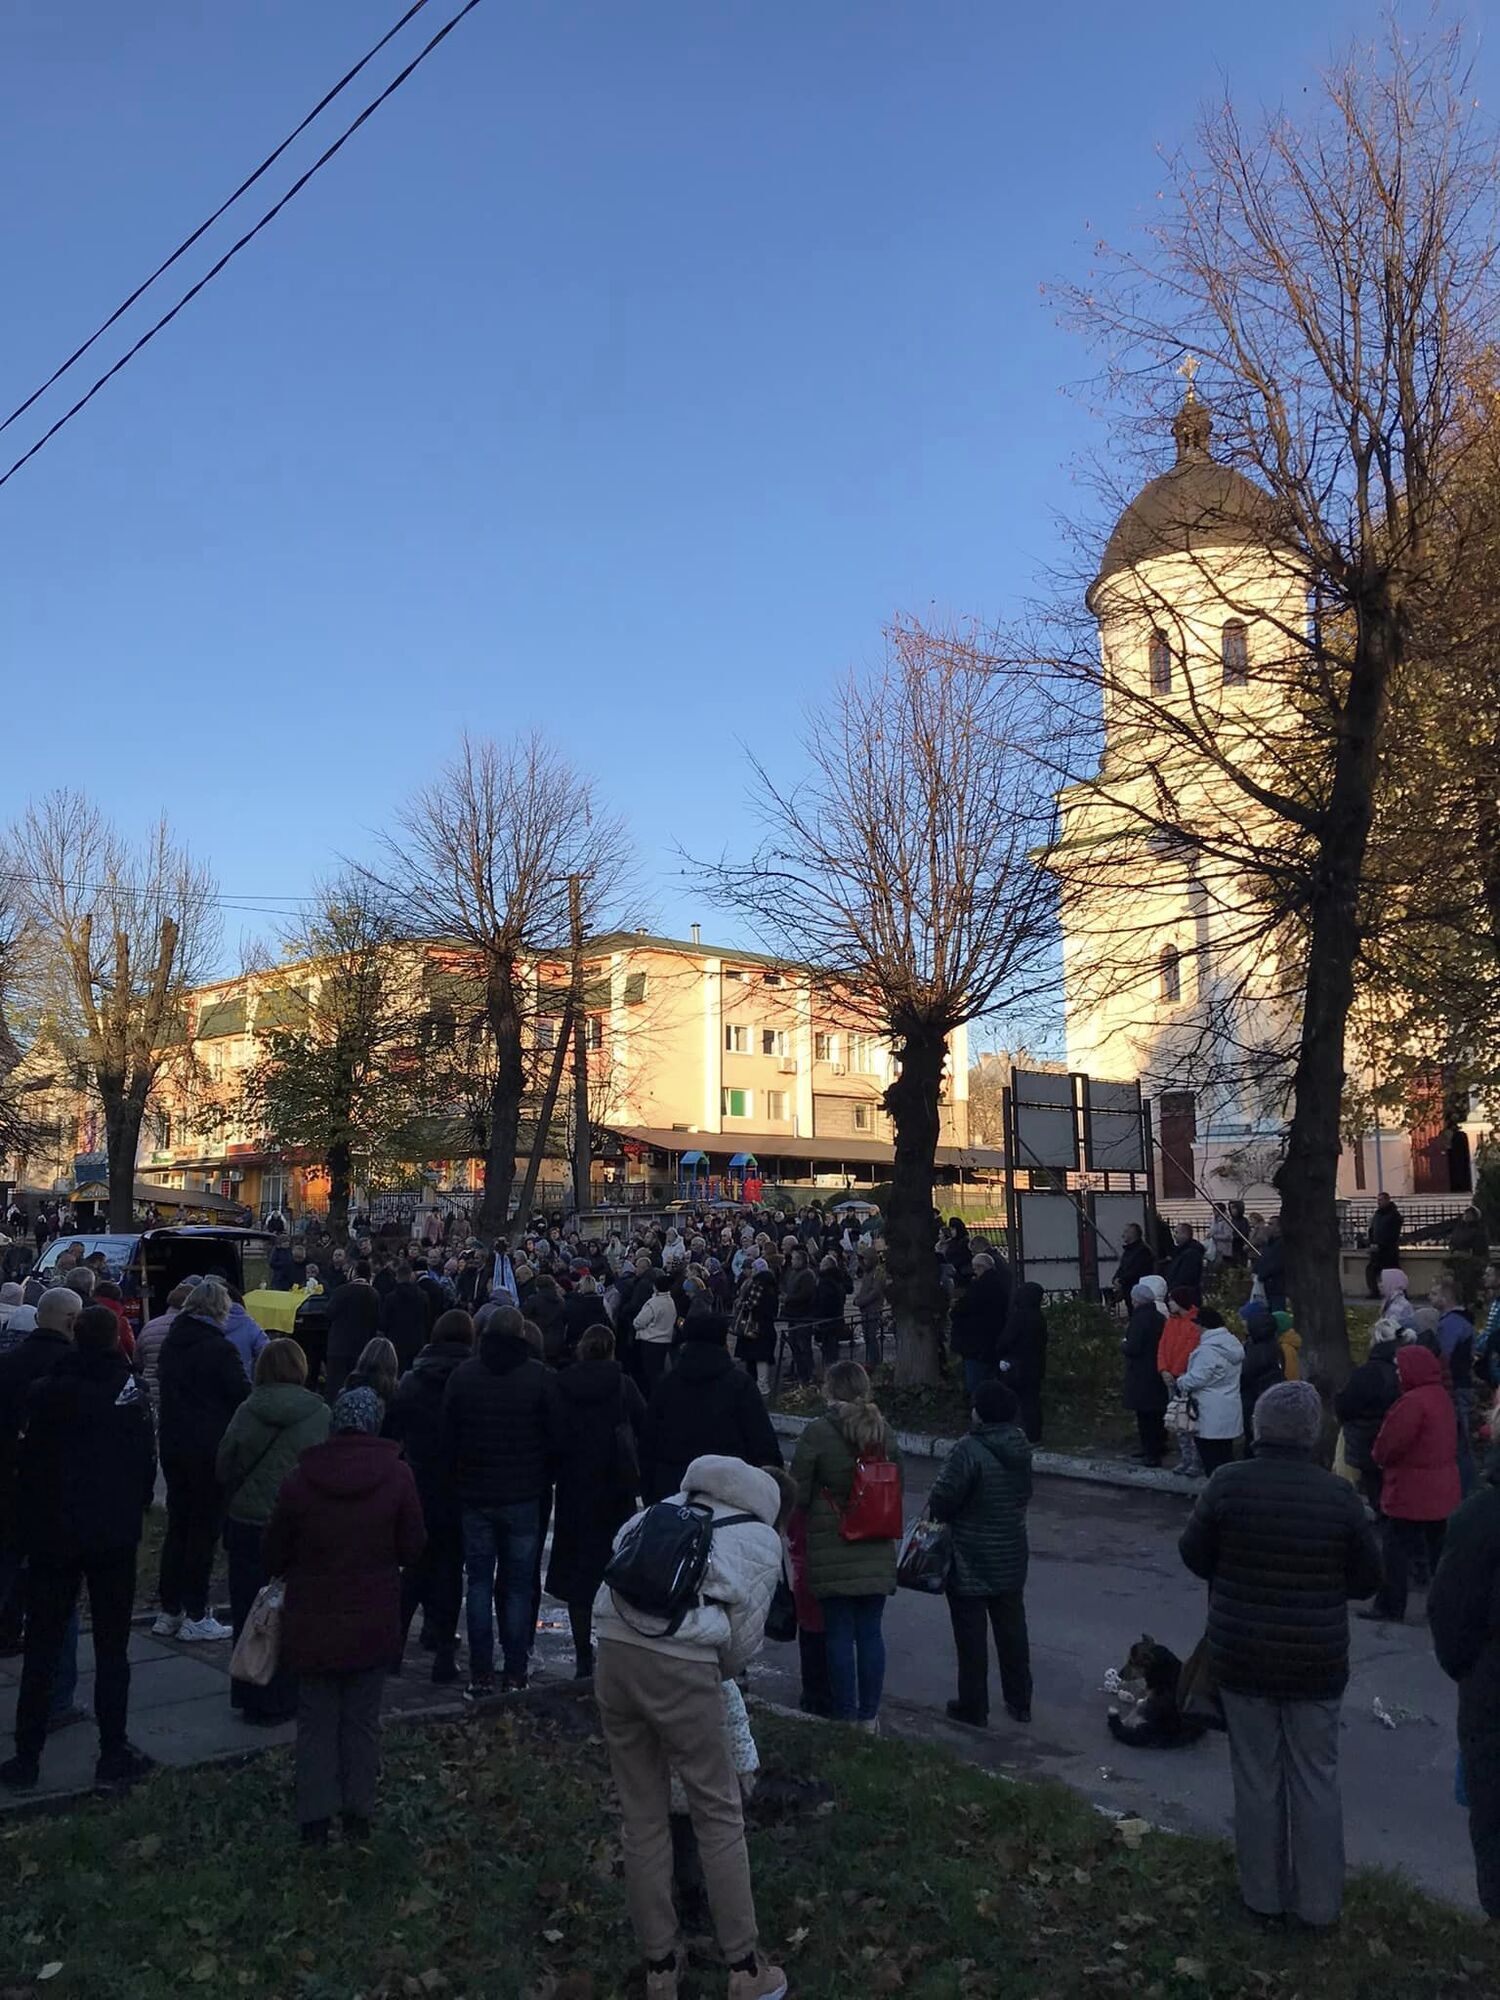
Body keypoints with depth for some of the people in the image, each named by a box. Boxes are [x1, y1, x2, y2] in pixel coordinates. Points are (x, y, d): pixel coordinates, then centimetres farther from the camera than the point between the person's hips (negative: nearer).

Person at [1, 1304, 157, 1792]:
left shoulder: (45, 1393, -6)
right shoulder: (131, 1393, -6)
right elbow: (147, 1464, -2)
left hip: (52, 1536, 1)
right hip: (115, 1537, -1)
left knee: (41, 1651, 11)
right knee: (112, 1650, 7)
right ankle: (113, 1755, 10)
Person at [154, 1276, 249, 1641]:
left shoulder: (170, 1344, 7)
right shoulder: (218, 1348, -16)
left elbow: (163, 1389, 16)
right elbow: (242, 1396, -13)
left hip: (172, 1444, 7)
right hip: (209, 1448, -7)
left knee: (177, 1525, 15)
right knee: (204, 1529, 1)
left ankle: (168, 1611, 20)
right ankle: (195, 1617, 6)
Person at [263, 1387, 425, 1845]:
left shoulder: (299, 1481, -10)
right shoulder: (397, 1476, -12)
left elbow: (273, 1557, 0)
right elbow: (412, 1548, -5)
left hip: (311, 1623, 0)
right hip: (373, 1623, 0)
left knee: (316, 1721, 13)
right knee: (362, 1721, 14)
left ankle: (315, 1819, 16)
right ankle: (358, 1814, 19)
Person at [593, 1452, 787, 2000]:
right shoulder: (763, 1539, 15)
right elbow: (745, 1635, 13)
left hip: (615, 1651, 4)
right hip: (681, 1665, -4)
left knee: (641, 1816, 17)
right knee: (719, 1815, 13)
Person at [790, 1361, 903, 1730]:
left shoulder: (818, 1432, -13)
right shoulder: (885, 1431, 1)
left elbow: (798, 1493, -9)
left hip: (831, 1551, -4)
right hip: (876, 1552, 4)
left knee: (839, 1634, 5)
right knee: (870, 1632, 11)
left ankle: (845, 1717, 11)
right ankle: (869, 1717, 19)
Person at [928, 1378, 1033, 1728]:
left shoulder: (969, 1450, -25)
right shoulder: (1021, 1449, -2)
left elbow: (942, 1499, -22)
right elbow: (1025, 1493, 9)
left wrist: (936, 1513, -1)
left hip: (970, 1561, -6)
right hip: (1011, 1558, 7)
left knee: (971, 1635, 6)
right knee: (1012, 1630, 17)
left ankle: (973, 1707, 15)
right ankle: (1019, 1702, 27)